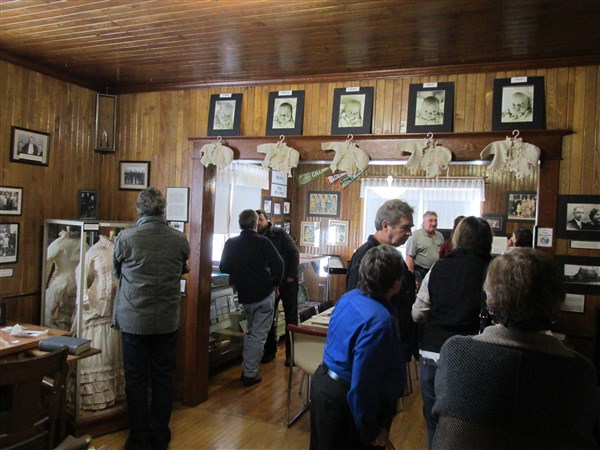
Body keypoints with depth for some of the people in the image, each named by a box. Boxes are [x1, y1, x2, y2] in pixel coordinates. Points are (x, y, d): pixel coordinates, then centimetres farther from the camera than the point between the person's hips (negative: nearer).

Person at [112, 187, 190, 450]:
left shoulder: (126, 238, -13)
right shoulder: (180, 240, -8)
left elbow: (117, 271, 5)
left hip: (134, 320, -2)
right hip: (168, 320, 2)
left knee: (136, 381, 11)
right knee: (163, 379, 13)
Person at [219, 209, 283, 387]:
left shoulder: (230, 243, 1)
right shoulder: (263, 242, -9)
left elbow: (223, 268, 7)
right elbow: (278, 264, -15)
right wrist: (276, 283, 0)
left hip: (244, 296, 4)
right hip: (264, 294, -4)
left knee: (251, 332, 22)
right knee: (258, 335, 3)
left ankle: (247, 369, 26)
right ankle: (250, 374, 6)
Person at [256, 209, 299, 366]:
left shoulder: (279, 234, -5)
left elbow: (294, 253, -9)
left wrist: (292, 276, -14)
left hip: (287, 282, -4)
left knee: (291, 318, 3)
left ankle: (291, 353, 13)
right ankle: (270, 350, 25)